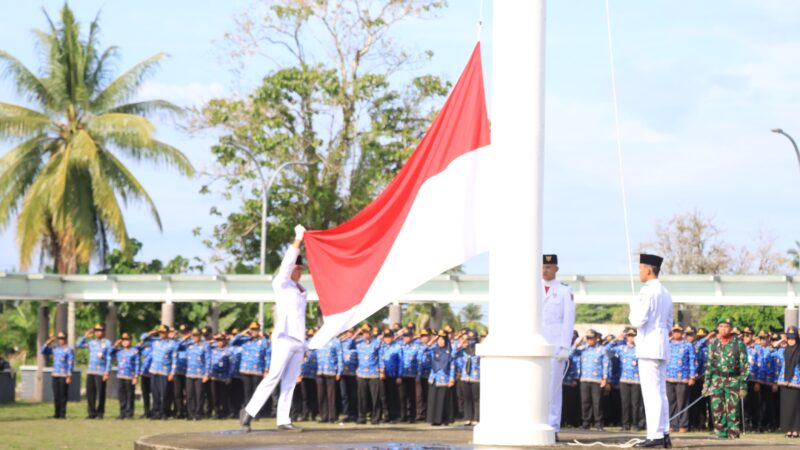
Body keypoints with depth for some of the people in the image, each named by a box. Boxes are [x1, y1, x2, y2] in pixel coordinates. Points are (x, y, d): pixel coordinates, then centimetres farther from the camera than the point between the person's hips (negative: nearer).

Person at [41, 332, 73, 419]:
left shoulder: (69, 350, -4)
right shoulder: (54, 348, 13)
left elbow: (71, 364, -8)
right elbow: (43, 351, 15)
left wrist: (69, 376, -14)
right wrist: (48, 342, 3)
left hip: (64, 376, -5)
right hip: (55, 375, 5)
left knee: (63, 395, -5)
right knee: (56, 395, 5)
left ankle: (63, 414, -1)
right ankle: (57, 413, 9)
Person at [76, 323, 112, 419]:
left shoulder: (107, 343, 0)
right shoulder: (91, 343, 13)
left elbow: (109, 358, -3)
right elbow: (79, 345, 17)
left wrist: (107, 372, -9)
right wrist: (85, 335, 7)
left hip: (101, 372, -5)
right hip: (90, 371, 5)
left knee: (100, 393, -2)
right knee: (90, 392, 3)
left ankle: (100, 413, 7)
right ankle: (92, 413, 11)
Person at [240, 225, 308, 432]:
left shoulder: (303, 291, 18)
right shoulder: (281, 284, 0)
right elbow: (287, 262, -14)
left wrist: (304, 343, 16)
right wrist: (298, 240, -16)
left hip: (298, 341, 7)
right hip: (284, 338, -7)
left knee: (289, 383, 3)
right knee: (273, 377, -11)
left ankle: (283, 420, 1)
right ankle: (249, 412, -6)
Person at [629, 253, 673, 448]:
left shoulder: (648, 291, -13)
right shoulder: (665, 293, 17)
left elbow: (638, 320, -19)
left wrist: (633, 309, -2)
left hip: (649, 347, -9)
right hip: (662, 346, 9)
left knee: (651, 392, -9)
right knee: (660, 392, 12)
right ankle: (664, 434, 13)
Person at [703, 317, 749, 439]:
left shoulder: (738, 344, -1)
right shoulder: (713, 344, 9)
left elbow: (744, 365, -2)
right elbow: (709, 364, 14)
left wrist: (743, 385, -7)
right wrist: (707, 382, 7)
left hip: (733, 380, -3)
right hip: (717, 380, 3)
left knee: (732, 410, -6)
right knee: (717, 409, 0)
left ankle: (733, 435, -1)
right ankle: (721, 434, 7)